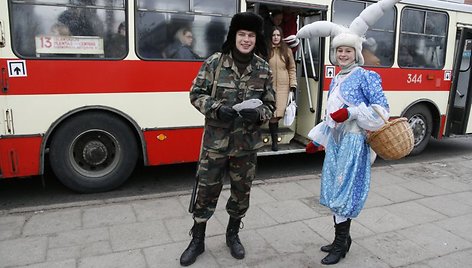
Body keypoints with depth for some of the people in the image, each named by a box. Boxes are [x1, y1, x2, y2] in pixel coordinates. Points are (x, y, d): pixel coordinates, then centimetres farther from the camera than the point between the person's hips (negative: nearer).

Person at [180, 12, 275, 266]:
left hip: (247, 142, 2)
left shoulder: (264, 69, 1)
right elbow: (196, 94, -1)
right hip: (215, 140, -2)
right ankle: (197, 240, 28)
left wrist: (258, 114, -17)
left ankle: (233, 234, 39)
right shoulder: (214, 62, -5)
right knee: (207, 190, 7)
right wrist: (217, 109, -19)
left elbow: (270, 105, 6)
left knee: (242, 191, 14)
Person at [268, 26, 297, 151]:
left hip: (283, 86, 2)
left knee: (279, 114, -3)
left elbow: (292, 69, 12)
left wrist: (293, 85, 4)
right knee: (273, 115, -5)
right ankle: (274, 141, 7)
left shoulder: (287, 51, 9)